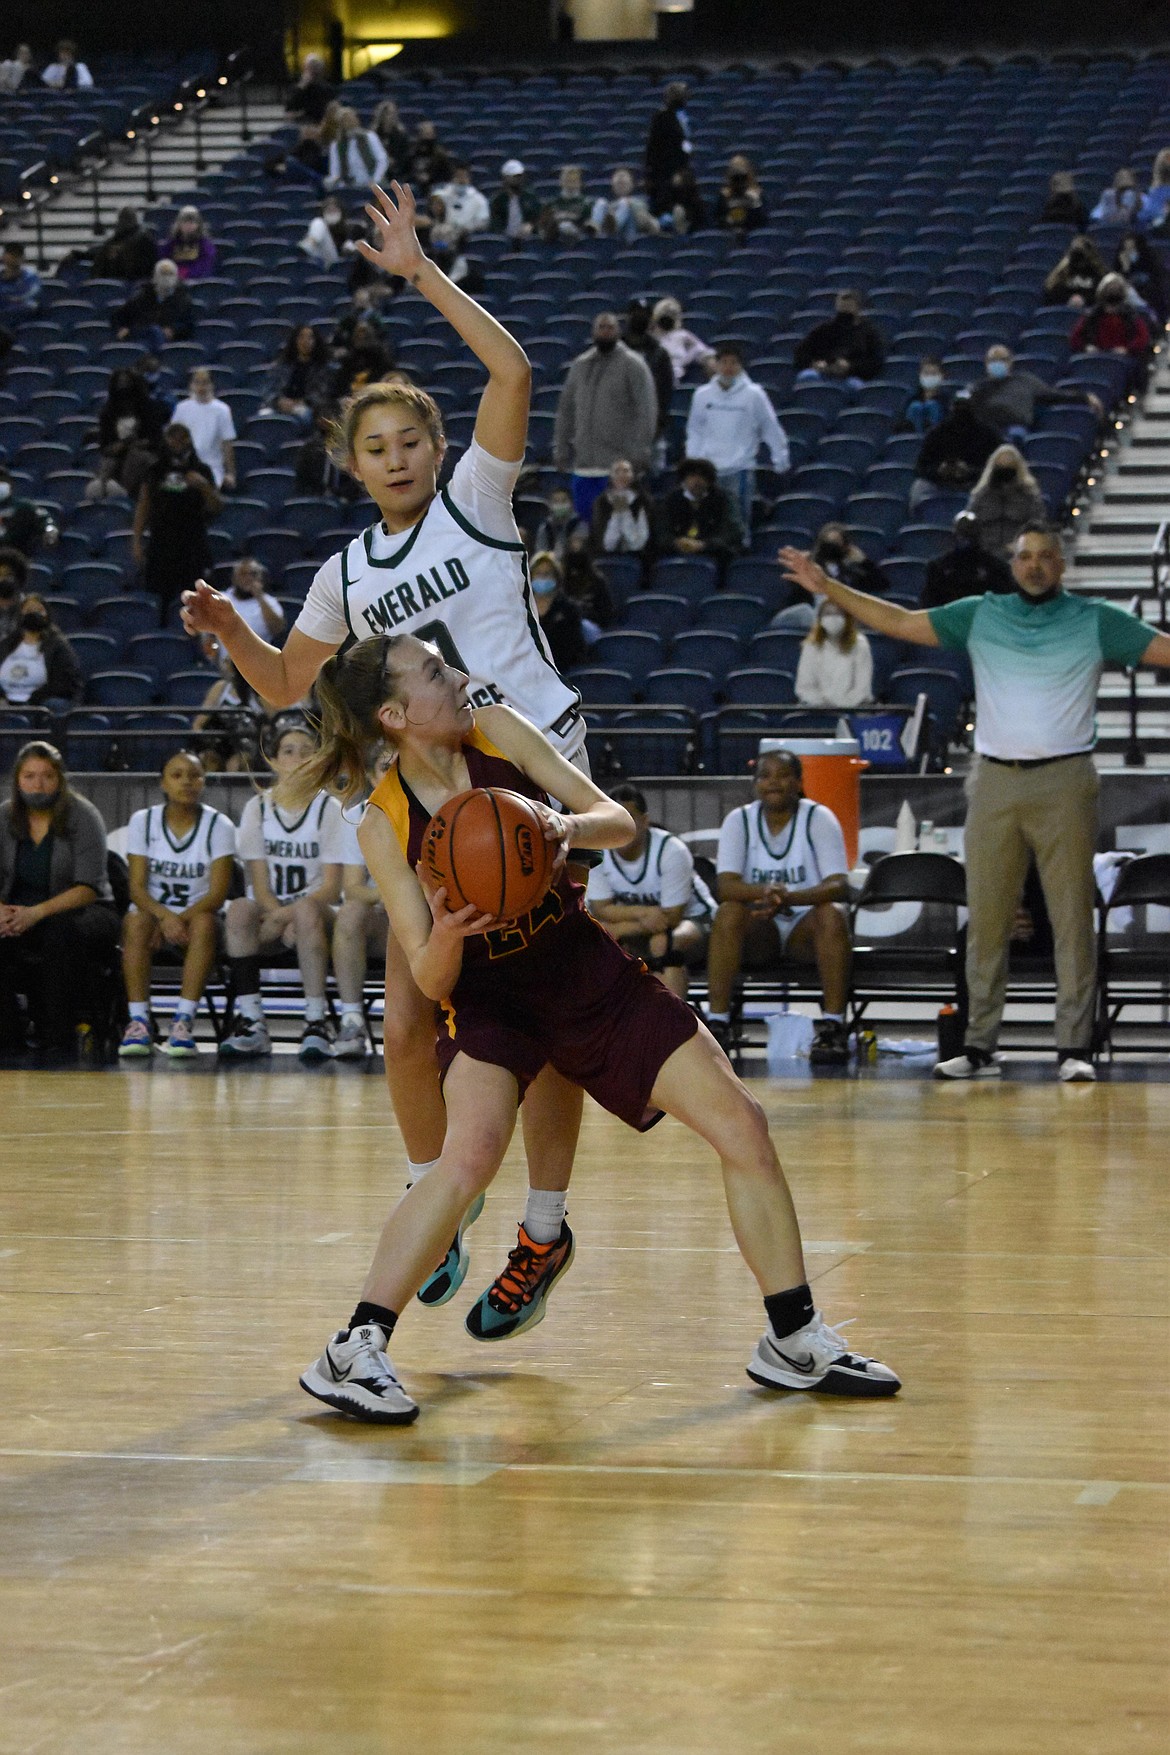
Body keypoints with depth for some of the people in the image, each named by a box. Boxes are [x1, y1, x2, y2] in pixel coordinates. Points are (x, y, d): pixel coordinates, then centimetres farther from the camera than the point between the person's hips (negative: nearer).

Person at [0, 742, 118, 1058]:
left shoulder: (81, 816, -9)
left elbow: (88, 888, -17)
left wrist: (38, 912, -30)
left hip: (82, 911, -3)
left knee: (60, 932, -38)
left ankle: (58, 1041, -28)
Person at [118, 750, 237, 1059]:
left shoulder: (219, 826, -2)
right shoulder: (143, 822, 2)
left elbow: (218, 894, -9)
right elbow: (137, 887, -6)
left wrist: (181, 919, -25)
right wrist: (164, 916, -27)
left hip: (198, 918, -1)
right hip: (154, 912, 1)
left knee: (204, 923, -35)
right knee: (136, 921, -33)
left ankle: (184, 1022, -41)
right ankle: (138, 1022, -36)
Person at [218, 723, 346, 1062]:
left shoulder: (329, 809, 0)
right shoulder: (257, 807, 6)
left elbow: (332, 888, -7)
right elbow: (259, 882, -1)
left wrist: (290, 913, -24)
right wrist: (279, 915, -21)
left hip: (316, 911, -2)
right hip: (270, 910, 2)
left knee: (306, 910, -37)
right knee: (239, 910, -32)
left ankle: (316, 1022, -39)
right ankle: (251, 1024, -33)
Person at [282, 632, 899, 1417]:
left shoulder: (499, 733, -9)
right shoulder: (385, 824, -15)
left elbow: (620, 822, -9)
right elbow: (431, 980, -16)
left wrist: (567, 827, -32)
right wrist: (446, 934, -39)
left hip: (592, 973, 4)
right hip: (490, 999, -4)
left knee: (743, 1127, -3)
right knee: (471, 1154, -32)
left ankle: (795, 1342, 10)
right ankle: (355, 1352, -25)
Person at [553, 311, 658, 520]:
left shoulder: (633, 365, -2)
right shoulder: (580, 365, 14)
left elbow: (646, 411, -8)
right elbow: (566, 409, 17)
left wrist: (641, 451, -15)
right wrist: (561, 448, 12)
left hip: (617, 462, -5)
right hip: (583, 463, 5)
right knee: (585, 515, 5)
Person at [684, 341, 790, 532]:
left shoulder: (754, 394, -3)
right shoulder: (703, 395, 6)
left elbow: (771, 430, 3)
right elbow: (695, 432, 15)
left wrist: (781, 461, 5)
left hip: (740, 470, -3)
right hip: (709, 469, 3)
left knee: (739, 522, -4)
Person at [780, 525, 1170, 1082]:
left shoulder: (1095, 621, 5)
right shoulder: (980, 616, 11)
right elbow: (900, 623, 11)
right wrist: (827, 587, 6)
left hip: (1064, 780, -2)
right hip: (994, 780, 2)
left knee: (1072, 916, -5)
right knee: (985, 919, 2)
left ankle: (1075, 1047, -3)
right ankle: (980, 1046, 7)